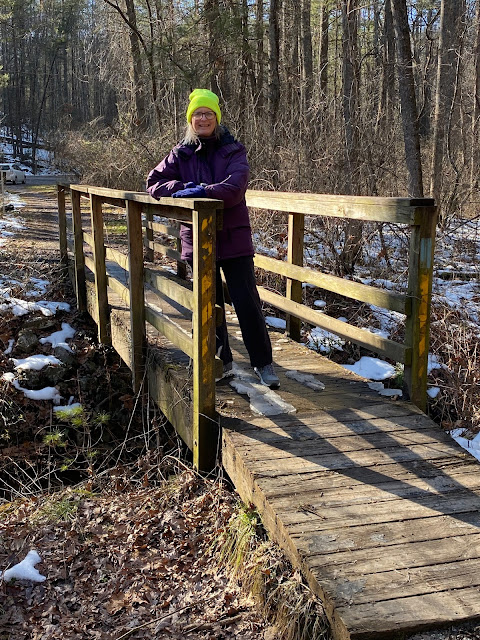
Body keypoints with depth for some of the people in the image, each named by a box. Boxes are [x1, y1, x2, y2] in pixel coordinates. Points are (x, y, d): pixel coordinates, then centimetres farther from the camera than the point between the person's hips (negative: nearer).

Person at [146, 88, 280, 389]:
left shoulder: (233, 150, -2)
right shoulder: (181, 154, 7)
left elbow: (235, 187, -18)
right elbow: (154, 183, 3)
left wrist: (202, 191, -25)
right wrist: (182, 187, -13)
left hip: (234, 238, -3)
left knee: (247, 302, -4)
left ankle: (263, 362, 8)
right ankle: (221, 361, 25)